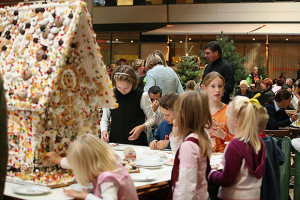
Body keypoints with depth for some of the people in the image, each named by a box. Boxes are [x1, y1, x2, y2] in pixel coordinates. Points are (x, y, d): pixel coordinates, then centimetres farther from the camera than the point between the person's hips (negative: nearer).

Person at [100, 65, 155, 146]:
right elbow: (104, 119, 17)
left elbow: (151, 118, 8)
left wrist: (142, 127, -11)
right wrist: (104, 130, -3)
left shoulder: (142, 96, -2)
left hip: (136, 142, -2)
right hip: (114, 141, 2)